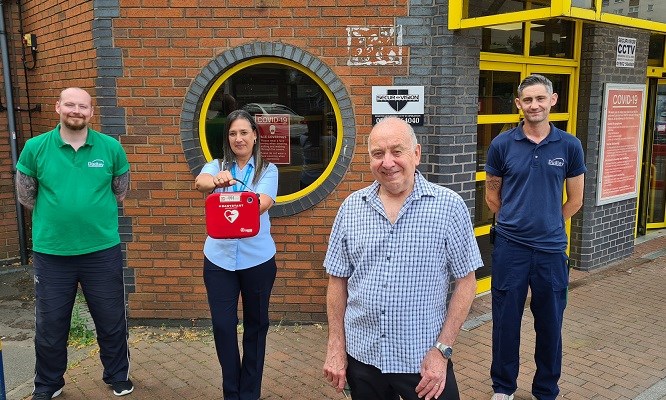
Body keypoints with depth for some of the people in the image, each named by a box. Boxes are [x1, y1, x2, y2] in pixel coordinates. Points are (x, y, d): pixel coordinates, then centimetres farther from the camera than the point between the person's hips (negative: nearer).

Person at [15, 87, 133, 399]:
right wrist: (58, 215, 5)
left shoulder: (111, 147, -3)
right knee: (50, 325, 15)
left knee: (111, 321, 13)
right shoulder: (35, 147, -4)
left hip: (103, 250, 0)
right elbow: (25, 195, 5)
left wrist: (95, 213, 6)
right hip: (51, 252, 0)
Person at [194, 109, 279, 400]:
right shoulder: (216, 166, 4)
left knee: (256, 324, 11)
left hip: (257, 259, -1)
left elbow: (264, 202, -18)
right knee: (223, 326, 4)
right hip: (219, 258, 1)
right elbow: (200, 182, -19)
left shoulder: (268, 170, 0)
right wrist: (216, 181, -42)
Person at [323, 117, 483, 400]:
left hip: (424, 360, -3)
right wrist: (335, 348, 2)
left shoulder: (449, 206, -9)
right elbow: (338, 279, 4)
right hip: (361, 356, 3)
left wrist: (442, 350, -10)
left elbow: (466, 281, -5)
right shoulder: (351, 207, 0)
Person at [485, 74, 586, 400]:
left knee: (550, 324, 12)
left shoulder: (569, 146, 0)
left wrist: (547, 225, 10)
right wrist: (516, 223, 9)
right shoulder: (501, 145, -3)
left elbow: (575, 200, 8)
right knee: (506, 322, 10)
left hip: (552, 249, 1)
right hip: (510, 248, -1)